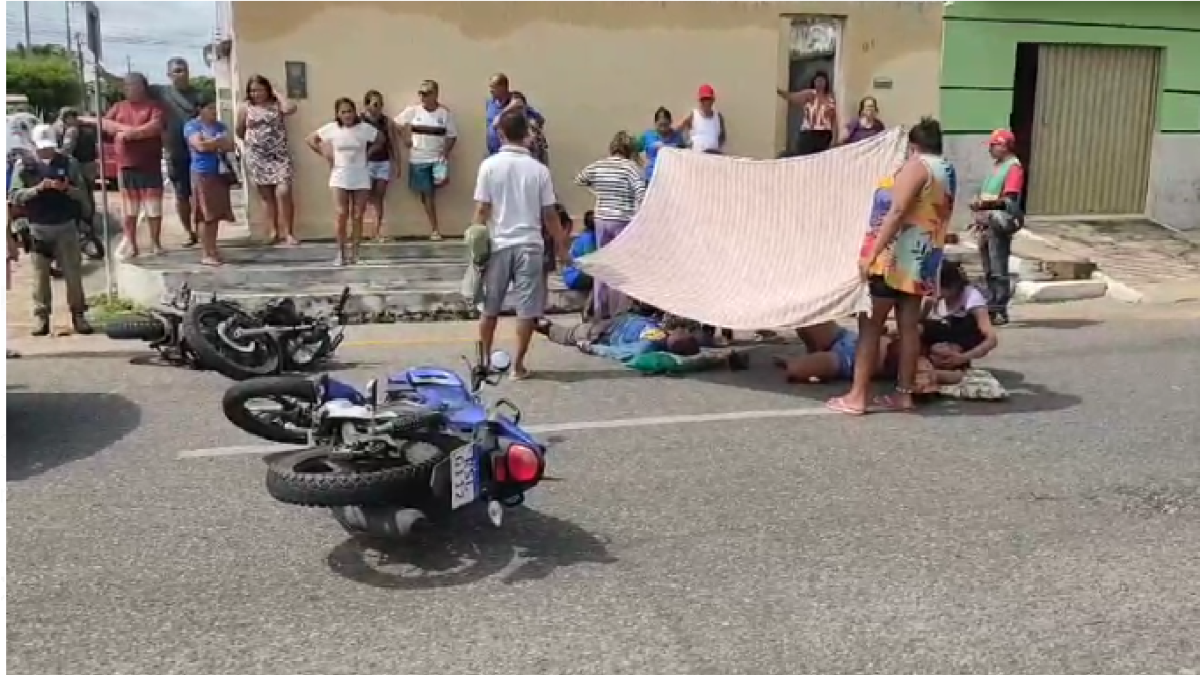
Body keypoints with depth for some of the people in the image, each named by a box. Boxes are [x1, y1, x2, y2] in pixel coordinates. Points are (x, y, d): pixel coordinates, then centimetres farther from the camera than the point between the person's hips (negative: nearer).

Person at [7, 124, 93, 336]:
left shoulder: (69, 163, 2)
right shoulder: (23, 166, 1)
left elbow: (83, 194, 1)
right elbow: (14, 196, -5)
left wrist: (67, 188, -19)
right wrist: (37, 188, -20)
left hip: (66, 227, 0)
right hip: (38, 228, 0)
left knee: (73, 273, 2)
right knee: (41, 274, 4)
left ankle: (78, 314, 10)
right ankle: (41, 316, 11)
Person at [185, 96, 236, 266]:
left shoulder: (220, 126, 16)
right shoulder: (192, 126, -3)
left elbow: (231, 146, 6)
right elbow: (200, 146, -18)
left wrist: (211, 143, -8)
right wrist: (220, 141, -4)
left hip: (220, 173, 6)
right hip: (202, 174, -6)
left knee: (216, 213, 7)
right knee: (205, 214, -7)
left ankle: (213, 249, 14)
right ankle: (205, 254, -5)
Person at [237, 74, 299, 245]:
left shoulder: (277, 104, 1)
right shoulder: (245, 107, 5)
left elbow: (290, 109, -21)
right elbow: (239, 131, 15)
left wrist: (277, 93, -9)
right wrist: (249, 141, 10)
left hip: (279, 156, -2)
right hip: (257, 158, 2)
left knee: (283, 192, -13)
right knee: (266, 195, 8)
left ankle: (289, 233, -6)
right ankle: (274, 231, 17)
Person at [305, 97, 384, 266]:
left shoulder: (364, 128, -6)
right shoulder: (331, 128, -5)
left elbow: (380, 139, 9)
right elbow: (311, 140, 7)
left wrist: (367, 152, 0)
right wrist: (325, 154, -2)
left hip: (361, 178, 0)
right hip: (340, 177, 0)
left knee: (357, 217, 3)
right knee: (342, 215, -6)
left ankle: (354, 252, 11)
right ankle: (341, 253, 1)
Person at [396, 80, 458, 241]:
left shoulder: (445, 113, -3)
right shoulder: (412, 111, -2)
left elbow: (452, 136, -1)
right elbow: (396, 124, 10)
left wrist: (446, 152, -15)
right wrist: (405, 139, 0)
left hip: (438, 158, -1)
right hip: (418, 159, 1)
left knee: (441, 180, -31)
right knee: (426, 193, 4)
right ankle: (435, 229, 12)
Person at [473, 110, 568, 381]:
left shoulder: (490, 165, -4)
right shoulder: (539, 169, -1)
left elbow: (482, 210, -6)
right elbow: (549, 214, 1)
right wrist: (561, 245, 11)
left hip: (498, 245, 0)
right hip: (529, 245, 0)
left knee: (489, 308, 14)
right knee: (526, 310, 5)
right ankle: (518, 365, 8)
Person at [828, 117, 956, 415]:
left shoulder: (917, 166, -11)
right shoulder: (948, 172, 15)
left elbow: (897, 212, -21)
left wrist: (872, 253, -23)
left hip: (897, 255, -9)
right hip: (923, 259, 9)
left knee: (870, 324, -5)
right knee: (909, 325, 9)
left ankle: (857, 396, -5)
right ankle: (904, 393, 12)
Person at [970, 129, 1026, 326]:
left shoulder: (1014, 167, -9)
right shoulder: (996, 166, 19)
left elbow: (1009, 200, -17)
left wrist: (984, 203, -22)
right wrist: (979, 203, 3)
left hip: (1000, 223, -9)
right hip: (987, 223, 9)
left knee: (998, 270, -9)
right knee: (989, 270, 14)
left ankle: (1000, 311, -6)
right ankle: (991, 307, 21)